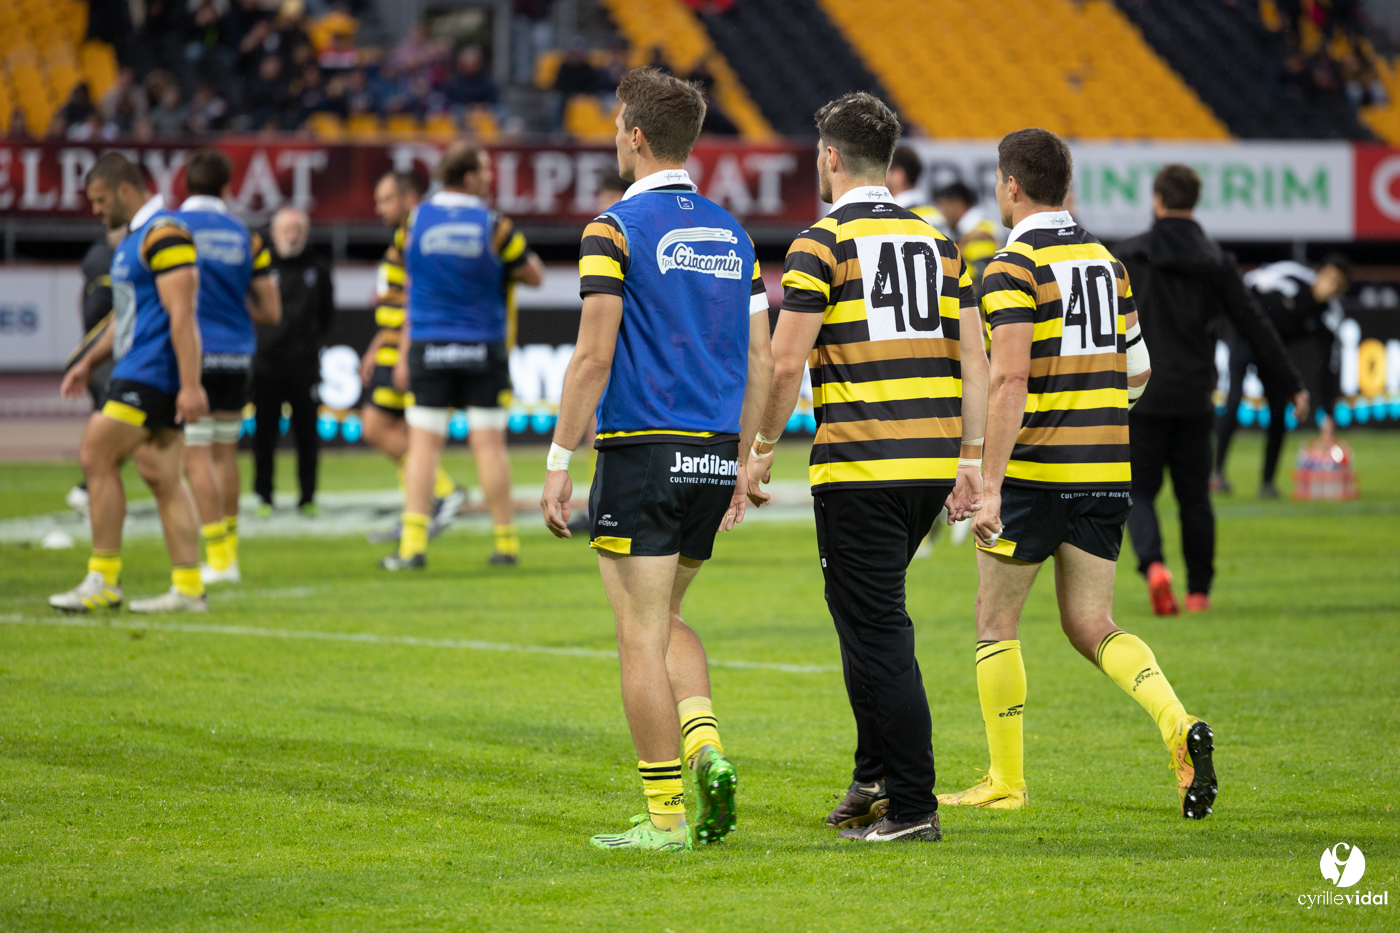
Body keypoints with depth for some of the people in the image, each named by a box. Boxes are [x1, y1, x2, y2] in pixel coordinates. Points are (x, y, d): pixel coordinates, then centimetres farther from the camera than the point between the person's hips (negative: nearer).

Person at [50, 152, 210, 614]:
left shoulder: (164, 234, -14)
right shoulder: (135, 238, 19)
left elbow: (182, 313, -21)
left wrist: (190, 384, -26)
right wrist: (89, 362, 24)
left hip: (152, 374, -10)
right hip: (139, 372, 10)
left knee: (96, 456, -9)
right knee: (162, 479, 6)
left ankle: (103, 580, -6)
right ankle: (188, 588, 4)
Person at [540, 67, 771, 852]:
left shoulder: (616, 229, -9)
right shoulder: (732, 233, 11)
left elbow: (595, 355, -14)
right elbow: (760, 360, 10)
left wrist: (560, 463, -8)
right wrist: (741, 464, 17)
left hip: (643, 453, -6)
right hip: (712, 457, 6)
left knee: (644, 636, -1)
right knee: (665, 620, 21)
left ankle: (665, 816, -1)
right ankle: (706, 746, -2)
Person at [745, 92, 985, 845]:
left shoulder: (822, 242, -7)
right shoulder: (937, 241, 11)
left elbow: (786, 363, -11)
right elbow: (973, 359, 10)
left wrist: (762, 449, 2)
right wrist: (969, 459, 13)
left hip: (859, 467, -7)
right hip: (931, 463, 7)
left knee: (877, 632, -3)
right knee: (870, 615, 22)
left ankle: (911, 807, -5)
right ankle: (875, 778, 23)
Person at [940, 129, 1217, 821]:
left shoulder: (1013, 267, -11)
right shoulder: (1107, 261, 11)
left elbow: (1010, 380, -20)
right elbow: (1135, 373, 16)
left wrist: (989, 486, -21)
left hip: (1036, 473, -6)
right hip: (1107, 471, 6)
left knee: (995, 620, 9)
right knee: (1091, 628, 10)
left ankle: (1006, 782, 13)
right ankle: (1179, 727, -14)